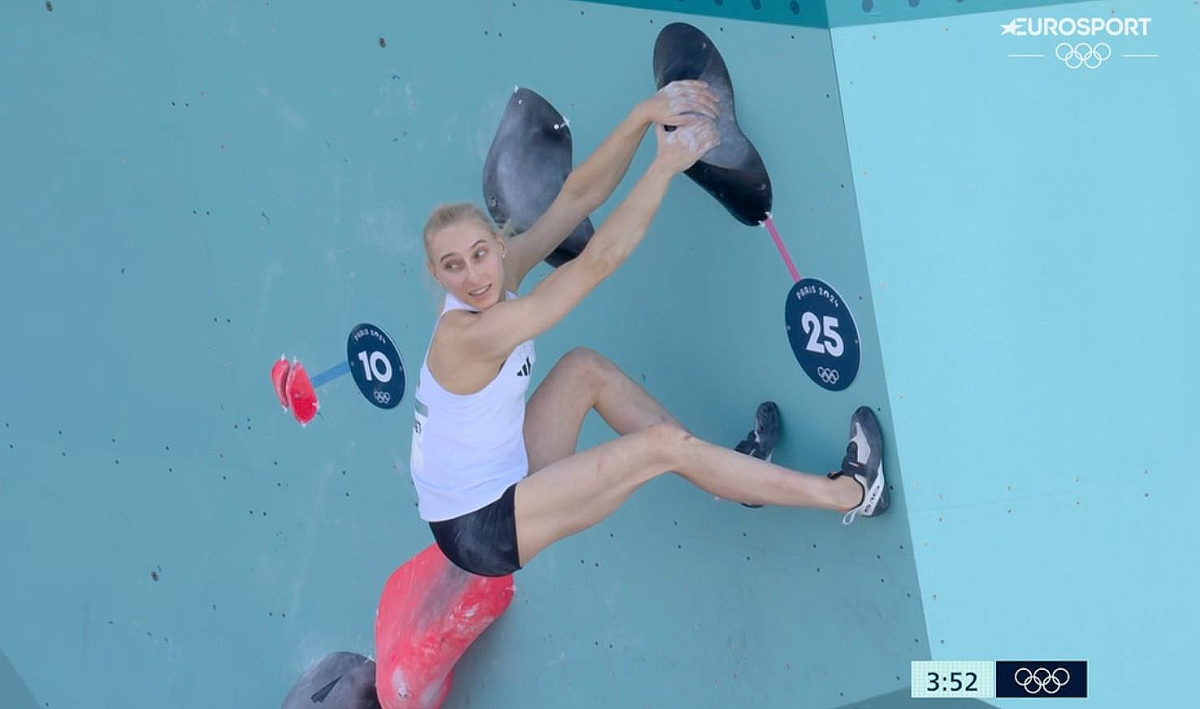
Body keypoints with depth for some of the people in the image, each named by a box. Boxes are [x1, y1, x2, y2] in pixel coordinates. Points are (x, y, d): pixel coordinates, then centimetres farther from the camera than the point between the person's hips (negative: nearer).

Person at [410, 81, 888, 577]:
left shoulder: (500, 273, -3)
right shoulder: (469, 335, -26)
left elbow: (576, 197, -6)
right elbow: (596, 263, -29)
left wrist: (643, 117, -17)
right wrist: (668, 165, -26)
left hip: (504, 477, 9)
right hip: (481, 531, -9)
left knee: (583, 368, 9)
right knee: (661, 444, -12)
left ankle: (726, 469, 16)